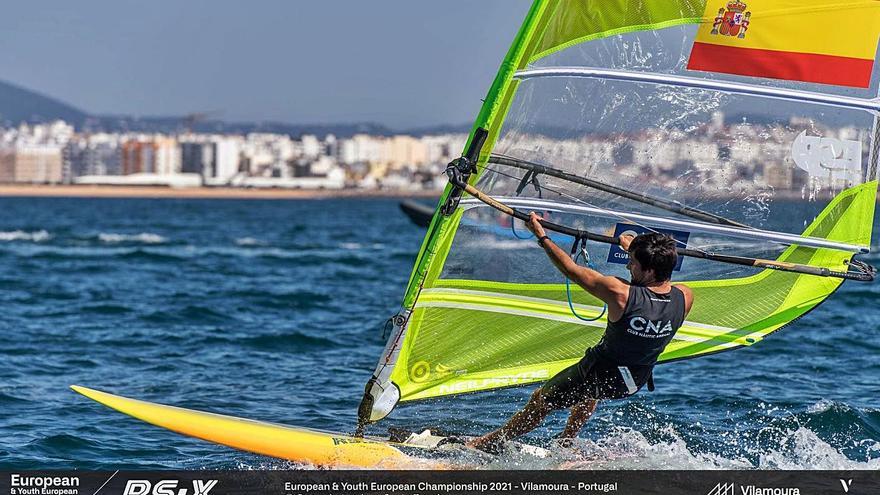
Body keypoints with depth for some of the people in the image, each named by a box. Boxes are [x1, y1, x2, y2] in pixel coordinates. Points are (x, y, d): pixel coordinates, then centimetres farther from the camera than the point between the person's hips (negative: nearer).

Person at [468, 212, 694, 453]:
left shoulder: (619, 295, -34)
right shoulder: (685, 298, -20)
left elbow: (571, 270, -22)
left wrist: (541, 236, -9)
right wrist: (633, 249, 17)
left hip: (599, 375, -5)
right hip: (637, 381, 5)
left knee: (540, 401, 20)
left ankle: (492, 442, 39)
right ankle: (566, 443, 49)